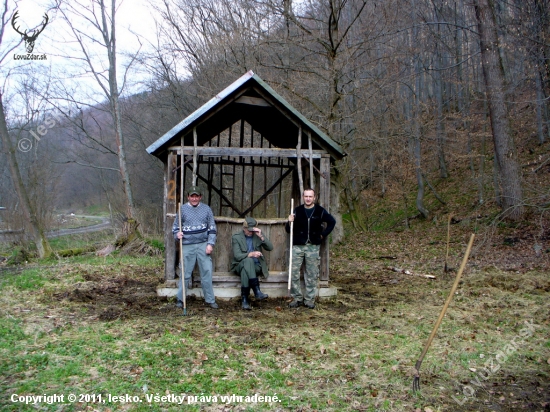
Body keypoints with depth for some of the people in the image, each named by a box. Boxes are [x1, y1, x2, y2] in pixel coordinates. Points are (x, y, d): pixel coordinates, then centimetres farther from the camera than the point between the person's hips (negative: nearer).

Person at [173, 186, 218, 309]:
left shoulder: (206, 209, 7)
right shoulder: (182, 209, 4)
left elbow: (212, 228, 8)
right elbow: (175, 226, 10)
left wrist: (210, 244, -1)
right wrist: (177, 234, -12)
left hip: (203, 245, 1)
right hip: (187, 245, -1)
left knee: (207, 272, 1)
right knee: (185, 273, 3)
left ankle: (210, 299, 9)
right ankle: (180, 299, 15)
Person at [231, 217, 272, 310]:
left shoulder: (258, 235, 9)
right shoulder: (236, 237, 1)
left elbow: (270, 247, -2)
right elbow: (237, 256, -12)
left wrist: (261, 236, -15)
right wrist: (251, 254, -30)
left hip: (256, 267, 1)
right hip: (240, 266, -1)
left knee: (245, 270, -36)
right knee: (248, 260, -38)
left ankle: (245, 299, -37)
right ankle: (257, 291, -45)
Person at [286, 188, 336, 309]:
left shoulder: (320, 211, 1)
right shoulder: (297, 211, 3)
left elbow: (332, 222, 16)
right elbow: (288, 230, 6)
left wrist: (323, 234, 7)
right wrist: (289, 222, -16)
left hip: (313, 247, -1)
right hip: (297, 246, 1)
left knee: (312, 275, 4)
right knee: (293, 273, -2)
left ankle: (309, 299, 15)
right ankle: (297, 298, 10)